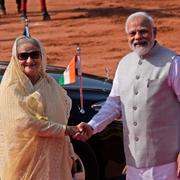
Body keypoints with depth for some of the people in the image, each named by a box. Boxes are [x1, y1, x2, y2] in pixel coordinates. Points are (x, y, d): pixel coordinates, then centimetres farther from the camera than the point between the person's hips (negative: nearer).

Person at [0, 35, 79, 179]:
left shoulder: (50, 85, 7)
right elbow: (23, 124, -19)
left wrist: (70, 153, 8)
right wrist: (65, 130, -16)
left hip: (53, 158, 5)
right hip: (24, 162, -5)